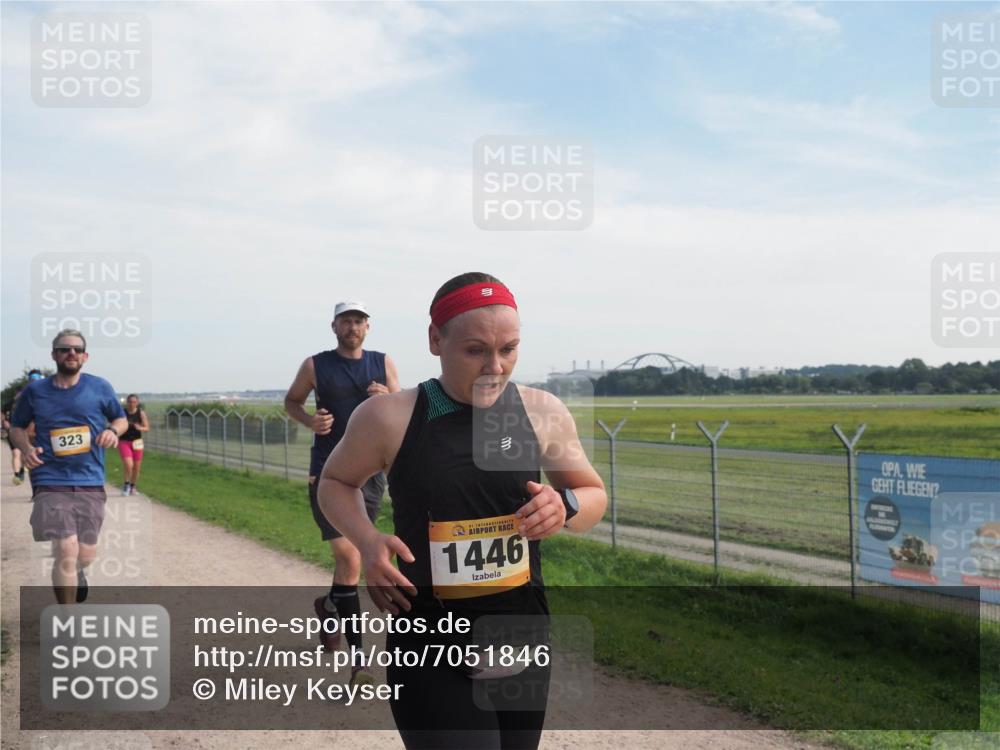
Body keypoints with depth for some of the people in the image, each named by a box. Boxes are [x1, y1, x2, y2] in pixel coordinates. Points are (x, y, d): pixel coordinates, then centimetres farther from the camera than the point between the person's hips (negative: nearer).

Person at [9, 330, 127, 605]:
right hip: (51, 483, -2)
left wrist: (113, 431, -8)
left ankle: (75, 572, 50)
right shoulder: (35, 391, 4)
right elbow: (16, 427, 17)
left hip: (90, 484, 2)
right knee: (67, 551, -17)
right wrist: (26, 448, -5)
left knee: (85, 556, 9)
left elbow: (121, 419, 16)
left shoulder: (100, 387, 3)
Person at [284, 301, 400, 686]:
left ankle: (330, 606, 43)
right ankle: (357, 653, -1)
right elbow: (291, 400, 15)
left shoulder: (383, 363, 7)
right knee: (349, 558, -13)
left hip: (371, 471, 3)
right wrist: (309, 420, -6)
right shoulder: (315, 366, 1)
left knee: (351, 556, 14)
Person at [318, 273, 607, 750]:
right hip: (429, 655, -3)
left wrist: (566, 506, -14)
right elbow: (335, 482, 8)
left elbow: (594, 495, 10)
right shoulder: (388, 419, -11)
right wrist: (366, 541, -12)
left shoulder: (542, 413, -4)